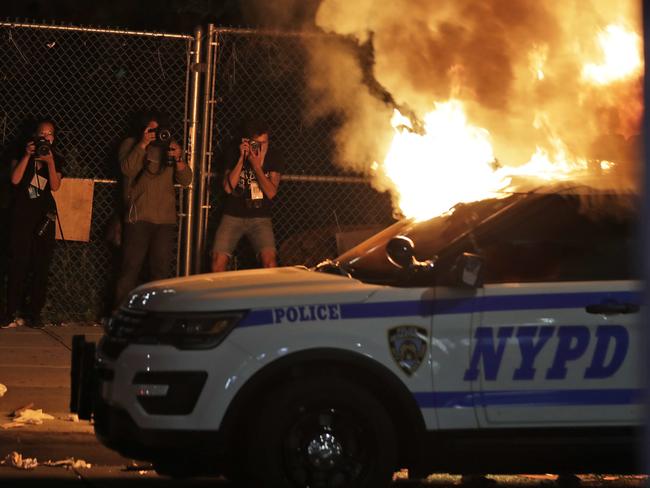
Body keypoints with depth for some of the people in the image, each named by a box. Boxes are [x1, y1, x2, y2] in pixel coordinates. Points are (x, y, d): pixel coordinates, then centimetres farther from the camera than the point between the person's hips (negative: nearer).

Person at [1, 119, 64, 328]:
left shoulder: (56, 159, 10)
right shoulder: (22, 154, 6)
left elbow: (55, 186, -4)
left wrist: (50, 161, -14)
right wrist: (27, 156, -12)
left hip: (44, 214, 2)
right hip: (21, 213, -2)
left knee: (41, 264, -1)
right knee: (18, 262, -8)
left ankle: (35, 313, 4)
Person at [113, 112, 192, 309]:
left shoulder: (170, 146, 16)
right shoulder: (130, 144, 9)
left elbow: (186, 180, 9)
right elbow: (127, 169, -11)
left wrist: (178, 159, -8)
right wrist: (142, 144, -13)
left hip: (165, 219, 3)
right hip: (138, 218, -3)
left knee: (161, 270, 3)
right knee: (131, 268, -5)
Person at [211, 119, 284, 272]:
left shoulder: (273, 158, -1)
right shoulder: (234, 155, 0)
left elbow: (271, 192, -9)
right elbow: (228, 187, -10)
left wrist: (257, 165, -19)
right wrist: (242, 159, -16)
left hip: (260, 218, 0)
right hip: (233, 215, 1)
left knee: (269, 259, -22)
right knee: (218, 260, -13)